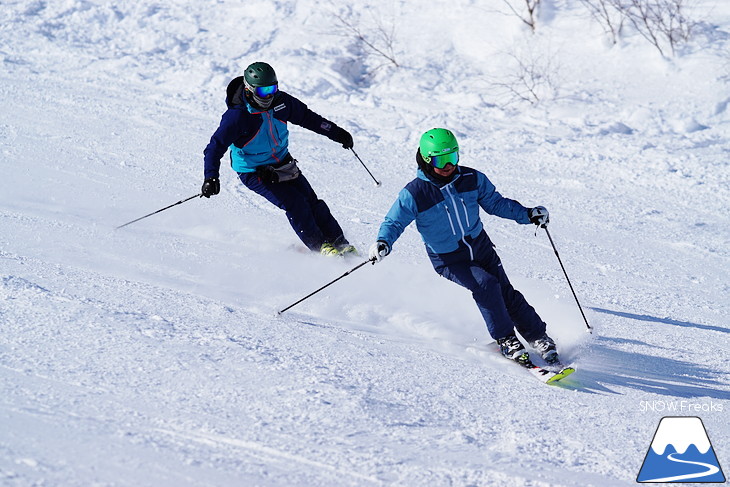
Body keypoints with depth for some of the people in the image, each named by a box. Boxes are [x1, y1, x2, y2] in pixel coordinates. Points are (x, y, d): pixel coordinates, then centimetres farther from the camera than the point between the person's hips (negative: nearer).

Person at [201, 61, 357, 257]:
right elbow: (215, 147, -26)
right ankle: (320, 247, -8)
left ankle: (339, 243, 6)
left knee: (312, 201, -2)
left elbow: (307, 117, 7)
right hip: (254, 172, -5)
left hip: (283, 164, 5)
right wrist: (211, 177, -40)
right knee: (294, 204, -18)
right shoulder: (236, 116, -26)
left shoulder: (281, 101, -9)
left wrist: (337, 133, 12)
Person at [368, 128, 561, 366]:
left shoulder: (472, 179, -6)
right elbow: (394, 222, -9)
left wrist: (527, 214, 0)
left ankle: (539, 338, 10)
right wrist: (383, 242, -30)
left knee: (506, 294, -4)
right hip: (449, 261, -4)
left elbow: (495, 202, 8)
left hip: (481, 247, 4)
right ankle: (506, 340, -14)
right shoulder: (414, 194, -17)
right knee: (485, 285, -25)